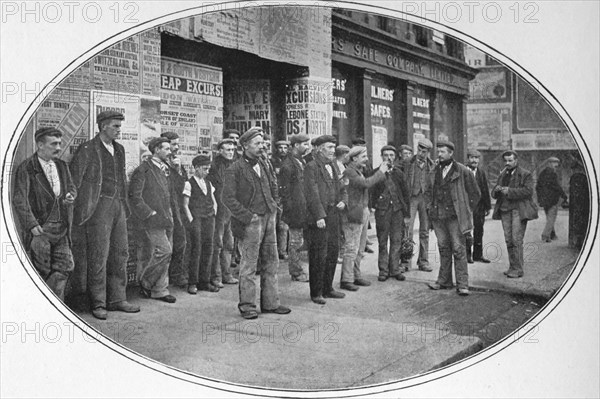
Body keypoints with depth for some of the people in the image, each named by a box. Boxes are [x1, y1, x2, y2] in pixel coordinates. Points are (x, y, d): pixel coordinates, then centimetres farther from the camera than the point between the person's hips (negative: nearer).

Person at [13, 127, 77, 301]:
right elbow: (19, 200, -11)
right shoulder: (26, 168, -6)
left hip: (60, 227, 6)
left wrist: (70, 195, -2)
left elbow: (71, 187, 23)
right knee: (40, 271, -1)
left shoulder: (61, 165, 13)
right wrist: (31, 224, -19)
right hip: (39, 228, -6)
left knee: (65, 266, 0)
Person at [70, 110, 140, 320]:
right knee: (98, 255, -3)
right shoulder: (87, 150, -6)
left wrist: (124, 204, 16)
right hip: (98, 207, -7)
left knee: (121, 253, 8)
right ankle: (97, 303, 6)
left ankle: (117, 299, 17)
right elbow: (73, 180, -6)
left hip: (118, 206, 7)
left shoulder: (119, 150, 16)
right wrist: (73, 208, -8)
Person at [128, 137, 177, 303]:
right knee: (164, 250, -14)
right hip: (153, 220, -8)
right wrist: (150, 213, -15)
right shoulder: (143, 170, -7)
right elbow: (134, 196, -12)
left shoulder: (166, 170, 18)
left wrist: (172, 207, 14)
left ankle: (160, 290, 16)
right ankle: (145, 282, 5)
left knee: (165, 255, 8)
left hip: (166, 219, 8)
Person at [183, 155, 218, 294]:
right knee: (196, 250, -6)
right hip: (196, 219, -6)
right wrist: (191, 220, -10)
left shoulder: (208, 183, 15)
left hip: (209, 220, 6)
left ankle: (204, 281, 12)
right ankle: (193, 283, 1)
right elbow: (185, 205, -3)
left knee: (208, 250, 5)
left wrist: (213, 216, 10)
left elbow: (214, 202, 22)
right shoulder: (189, 184, -1)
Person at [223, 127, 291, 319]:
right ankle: (247, 305, 10)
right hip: (250, 222, -7)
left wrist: (274, 206, 16)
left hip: (268, 218, 7)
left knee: (271, 262, 11)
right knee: (249, 265, -1)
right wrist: (247, 216, -15)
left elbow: (273, 185, 27)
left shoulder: (263, 164, 11)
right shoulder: (235, 169, -11)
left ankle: (270, 303, 20)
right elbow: (228, 198, -14)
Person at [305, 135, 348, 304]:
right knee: (318, 256, -2)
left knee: (333, 253, 13)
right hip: (319, 219, -8)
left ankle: (327, 288, 25)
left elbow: (342, 188, 22)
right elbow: (312, 193, -15)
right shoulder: (311, 167, -9)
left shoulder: (333, 166, 16)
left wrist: (343, 201, 0)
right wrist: (319, 216, -20)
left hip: (333, 216, 8)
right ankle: (316, 293, 8)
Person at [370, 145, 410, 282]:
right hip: (382, 210, -2)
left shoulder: (399, 173, 10)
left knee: (397, 241, 3)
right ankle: (383, 270, 9)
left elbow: (406, 194, 12)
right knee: (382, 242, 2)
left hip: (398, 210, 2)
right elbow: (371, 192, 3)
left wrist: (407, 214, 8)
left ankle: (395, 269, 11)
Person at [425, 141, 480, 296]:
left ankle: (462, 284, -2)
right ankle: (444, 281, 19)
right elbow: (427, 192, 24)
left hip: (454, 217, -5)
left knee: (458, 249, -5)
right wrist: (429, 208, 13)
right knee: (443, 248, 11)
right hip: (438, 216, 5)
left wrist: (465, 211, 1)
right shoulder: (433, 172, 11)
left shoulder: (462, 171, -3)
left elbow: (475, 193, 3)